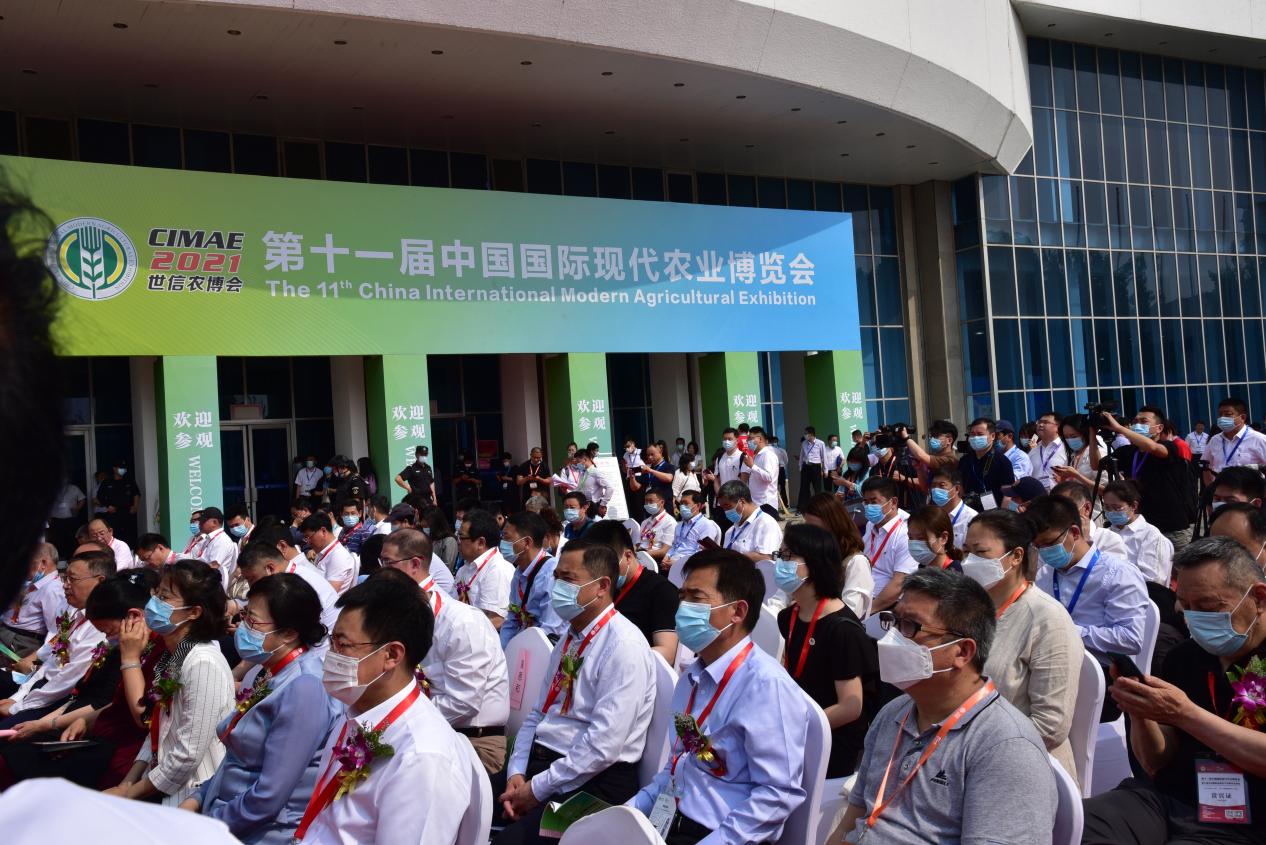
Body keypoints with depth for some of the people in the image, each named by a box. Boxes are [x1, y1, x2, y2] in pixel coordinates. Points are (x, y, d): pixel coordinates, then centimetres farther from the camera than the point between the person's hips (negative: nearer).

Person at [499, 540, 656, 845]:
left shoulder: (624, 645, -16)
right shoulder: (568, 638, 13)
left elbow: (603, 744, -21)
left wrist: (539, 788, -15)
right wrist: (516, 772, -1)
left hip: (592, 780, -8)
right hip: (539, 761, 8)